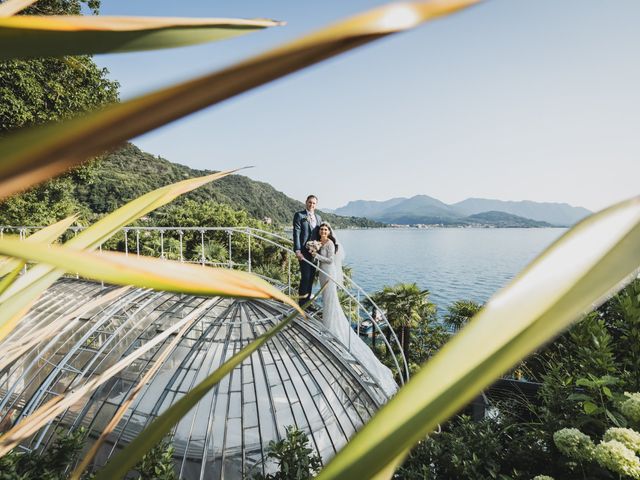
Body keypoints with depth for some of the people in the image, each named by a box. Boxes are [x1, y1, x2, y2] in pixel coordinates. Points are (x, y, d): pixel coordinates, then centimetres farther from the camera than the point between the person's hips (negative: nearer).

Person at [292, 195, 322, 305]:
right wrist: (297, 251, -18)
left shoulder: (318, 217, 16)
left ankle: (307, 302, 22)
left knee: (311, 277, 10)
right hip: (304, 251, -6)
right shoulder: (299, 215, -3)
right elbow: (296, 233, -10)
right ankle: (302, 303, 3)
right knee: (305, 277, -9)